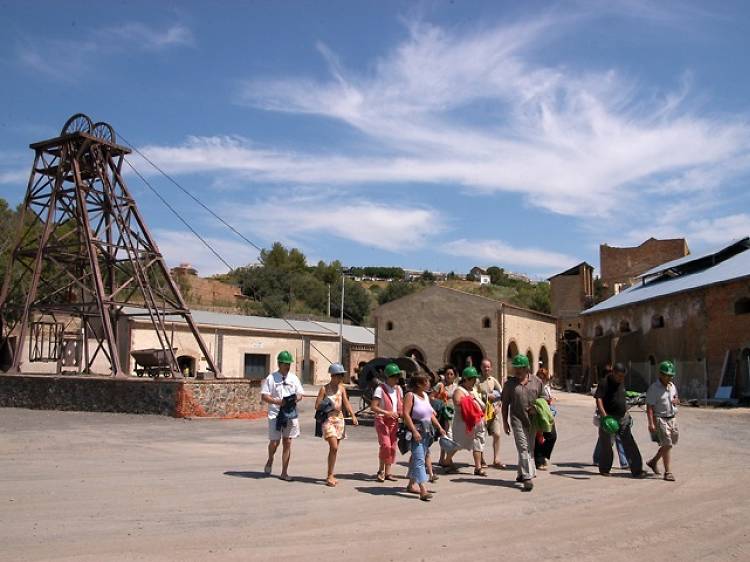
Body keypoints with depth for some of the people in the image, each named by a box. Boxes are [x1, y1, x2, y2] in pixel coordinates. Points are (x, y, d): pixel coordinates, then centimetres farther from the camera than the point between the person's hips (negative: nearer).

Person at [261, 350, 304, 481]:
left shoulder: (293, 378, 9)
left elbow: (300, 394, 13)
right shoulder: (271, 378, -3)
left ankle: (284, 472, 11)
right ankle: (270, 460, 32)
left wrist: (295, 399, -11)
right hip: (275, 414, -3)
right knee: (274, 442, -1)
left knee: (287, 443, 4)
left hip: (290, 413, 3)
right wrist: (277, 401, -21)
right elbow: (264, 396, -6)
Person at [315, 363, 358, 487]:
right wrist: (329, 407, -21)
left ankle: (330, 475, 20)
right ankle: (330, 476, -6)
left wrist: (353, 416, -13)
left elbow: (347, 403, 1)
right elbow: (317, 405, -5)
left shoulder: (341, 388, 8)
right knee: (334, 447, -15)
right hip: (328, 420, -5)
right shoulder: (324, 389, -6)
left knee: (334, 449, 9)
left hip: (339, 420, 5)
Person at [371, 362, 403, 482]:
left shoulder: (399, 389, 11)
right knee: (386, 445, -16)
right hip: (382, 420, -6)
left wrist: (402, 413, 0)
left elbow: (402, 404, 22)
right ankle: (381, 470, 1)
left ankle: (387, 472, 16)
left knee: (393, 447, 6)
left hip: (394, 422, 6)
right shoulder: (380, 389, -10)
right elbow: (373, 407, -15)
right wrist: (387, 413, -26)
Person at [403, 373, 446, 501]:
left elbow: (430, 414, 20)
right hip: (416, 431, -8)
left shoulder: (425, 395, 14)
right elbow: (406, 414, -19)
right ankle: (423, 490, -21)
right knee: (419, 459, -14)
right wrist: (414, 431, -25)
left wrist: (439, 428, 15)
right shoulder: (410, 395, -11)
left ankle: (412, 484, 29)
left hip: (427, 431, 8)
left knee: (416, 458, 17)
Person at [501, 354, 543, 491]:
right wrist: (505, 422, 2)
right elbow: (505, 404, 4)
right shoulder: (510, 383, 1)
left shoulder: (537, 382, 4)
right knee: (523, 448, -10)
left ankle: (523, 473, 30)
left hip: (533, 420, 3)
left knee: (530, 448, 13)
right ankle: (527, 477, -14)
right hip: (517, 419, -3)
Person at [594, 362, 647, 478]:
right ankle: (604, 470, 21)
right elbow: (598, 400, -21)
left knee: (630, 444, -2)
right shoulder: (605, 383, -13)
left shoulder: (621, 382, 10)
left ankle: (636, 470, -3)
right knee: (606, 445, 5)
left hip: (623, 417, 6)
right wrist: (604, 416, -31)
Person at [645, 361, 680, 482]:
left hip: (672, 418, 8)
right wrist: (651, 423, -23)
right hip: (660, 419, -8)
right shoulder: (654, 388, -14)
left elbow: (676, 398, 26)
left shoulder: (672, 386, 9)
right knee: (667, 445, -10)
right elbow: (649, 407, -16)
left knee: (669, 444, 14)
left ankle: (653, 462, 33)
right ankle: (668, 473, -4)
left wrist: (676, 400, 0)